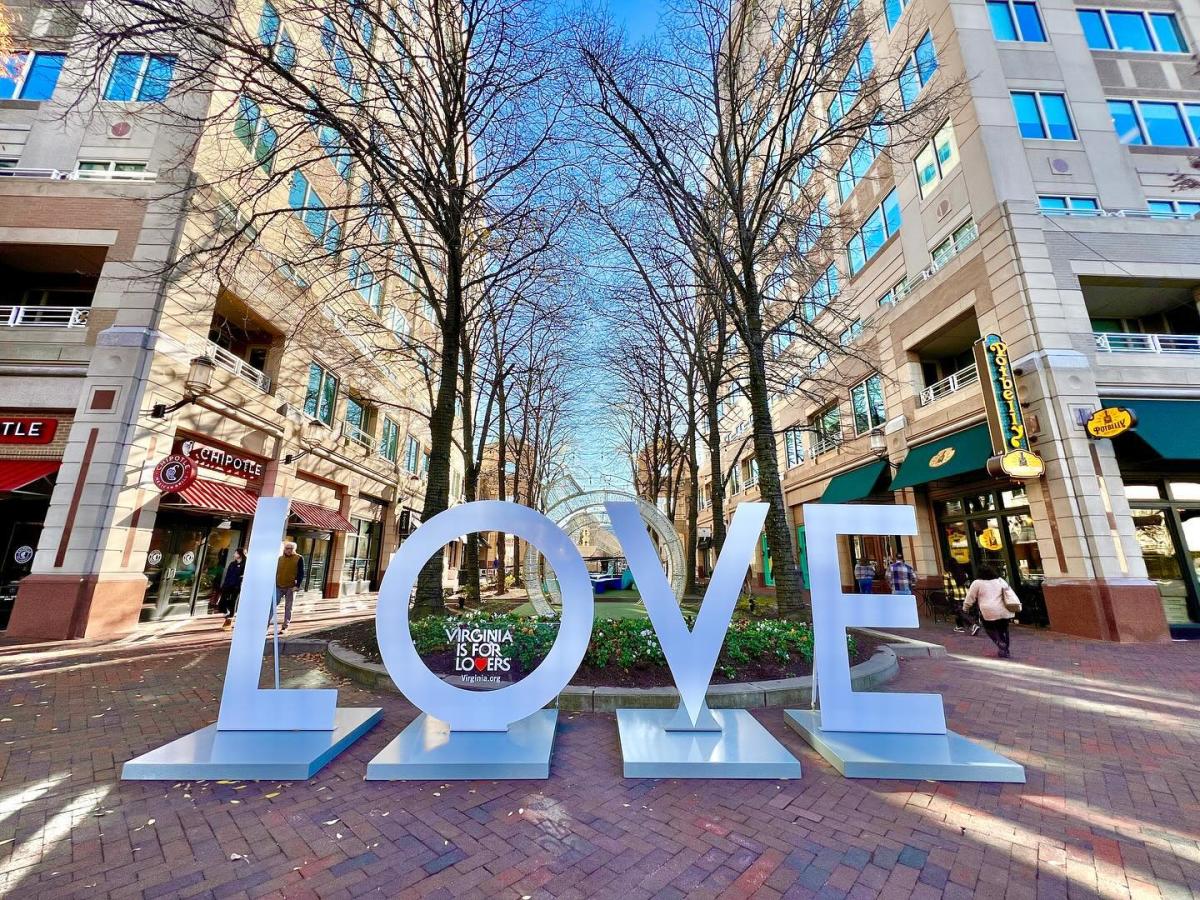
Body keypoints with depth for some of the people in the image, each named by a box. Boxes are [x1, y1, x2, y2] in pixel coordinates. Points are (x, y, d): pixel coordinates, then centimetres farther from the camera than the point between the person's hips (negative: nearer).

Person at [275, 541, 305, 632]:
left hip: (291, 587, -3)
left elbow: (301, 574, -5)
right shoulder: (280, 558, 7)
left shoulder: (299, 558, -4)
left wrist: (297, 585, -14)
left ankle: (285, 627, 13)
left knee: (288, 608, 5)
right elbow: (276, 572, 13)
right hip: (279, 587, 3)